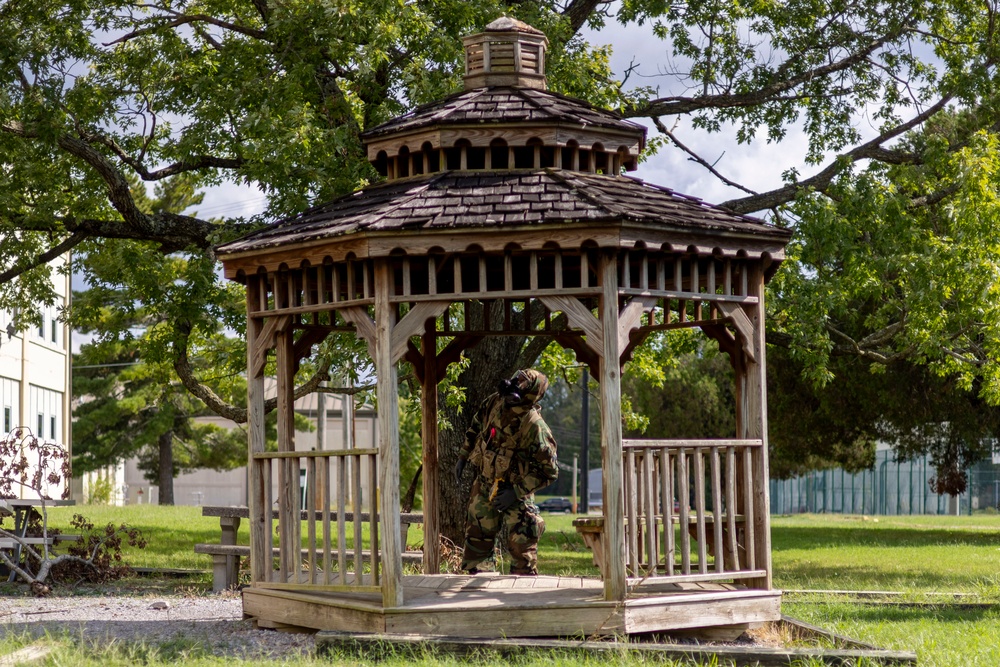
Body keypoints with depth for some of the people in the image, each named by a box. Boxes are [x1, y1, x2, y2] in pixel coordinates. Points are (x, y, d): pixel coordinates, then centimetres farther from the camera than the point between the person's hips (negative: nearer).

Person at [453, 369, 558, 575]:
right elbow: (475, 428, 11)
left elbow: (549, 471, -20)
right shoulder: (494, 402, -12)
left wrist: (517, 492, -21)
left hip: (515, 490, -6)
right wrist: (463, 457, 11)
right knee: (476, 536, 16)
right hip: (484, 484, 6)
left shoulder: (534, 427, -28)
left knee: (521, 543, -7)